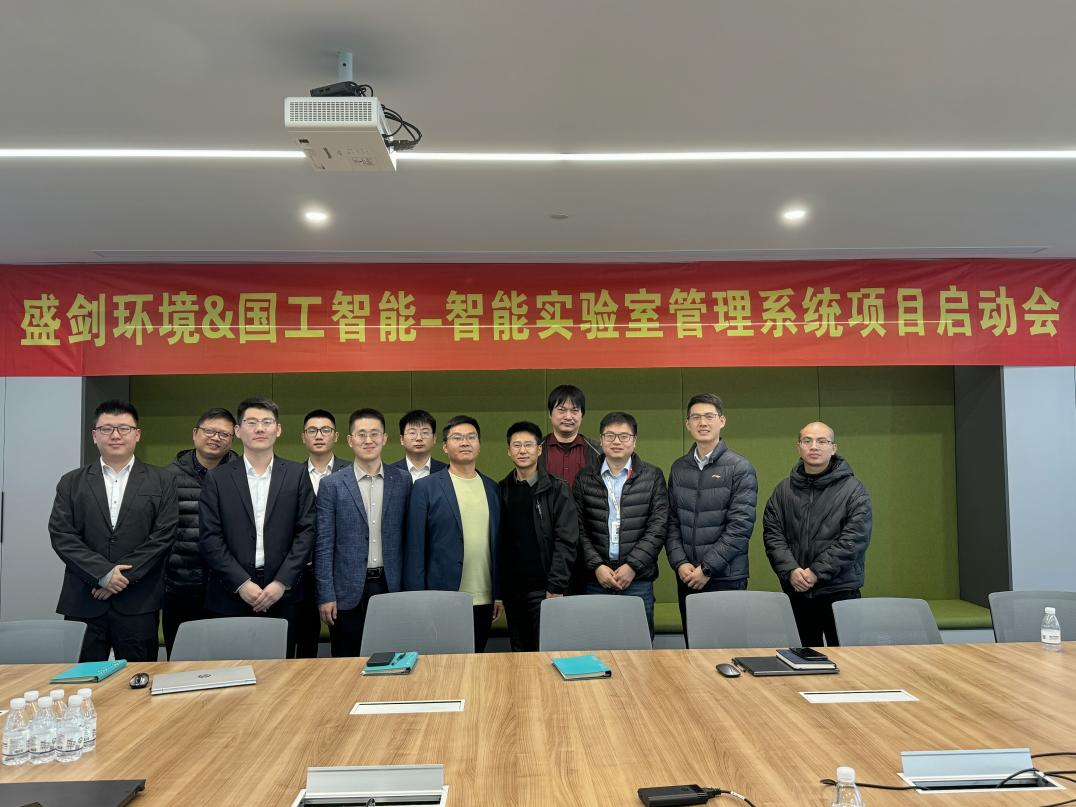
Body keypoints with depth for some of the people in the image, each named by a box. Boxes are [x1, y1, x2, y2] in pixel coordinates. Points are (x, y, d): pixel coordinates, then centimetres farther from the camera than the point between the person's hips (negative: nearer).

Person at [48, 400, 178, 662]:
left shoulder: (162, 481, 5)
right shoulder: (71, 482, 9)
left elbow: (163, 535, -2)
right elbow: (61, 536, 1)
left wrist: (125, 575, -11)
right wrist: (104, 573, -10)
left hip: (139, 603, -1)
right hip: (84, 602, 1)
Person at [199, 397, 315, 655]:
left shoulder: (297, 474, 4)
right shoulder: (217, 478, 4)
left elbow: (307, 531, 0)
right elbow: (210, 538, -1)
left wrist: (282, 582, -8)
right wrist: (241, 583, -9)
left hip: (282, 595, 0)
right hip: (231, 595, 0)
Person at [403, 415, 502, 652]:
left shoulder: (492, 489, 10)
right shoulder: (425, 488, -3)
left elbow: (497, 543, 11)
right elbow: (415, 547, -4)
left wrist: (499, 594, 8)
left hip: (484, 600, 4)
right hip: (441, 600, -3)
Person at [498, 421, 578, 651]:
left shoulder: (557, 489, -2)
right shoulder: (501, 490, 8)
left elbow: (566, 541, -7)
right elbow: (497, 542, 9)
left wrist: (556, 587, -13)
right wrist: (496, 589, 4)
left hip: (543, 588, -4)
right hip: (511, 589, 4)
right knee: (518, 655, 12)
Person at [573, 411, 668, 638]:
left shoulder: (652, 476, 4)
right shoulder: (585, 478, 7)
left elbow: (658, 527, -2)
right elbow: (579, 529, 3)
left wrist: (633, 565, -9)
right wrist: (596, 566, -8)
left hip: (638, 578, -1)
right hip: (596, 579, 1)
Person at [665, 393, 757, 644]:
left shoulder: (740, 468, -4)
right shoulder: (678, 469, 9)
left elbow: (740, 525, -11)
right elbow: (672, 522, 8)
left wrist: (707, 568, -13)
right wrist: (679, 563, -6)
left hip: (726, 577, -4)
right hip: (687, 577, 4)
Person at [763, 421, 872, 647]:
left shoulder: (853, 489, -2)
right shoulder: (784, 489, 7)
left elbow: (855, 538, -11)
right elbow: (772, 533, 3)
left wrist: (817, 572, -15)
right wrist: (790, 570, -13)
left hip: (840, 590, -3)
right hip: (795, 591, 3)